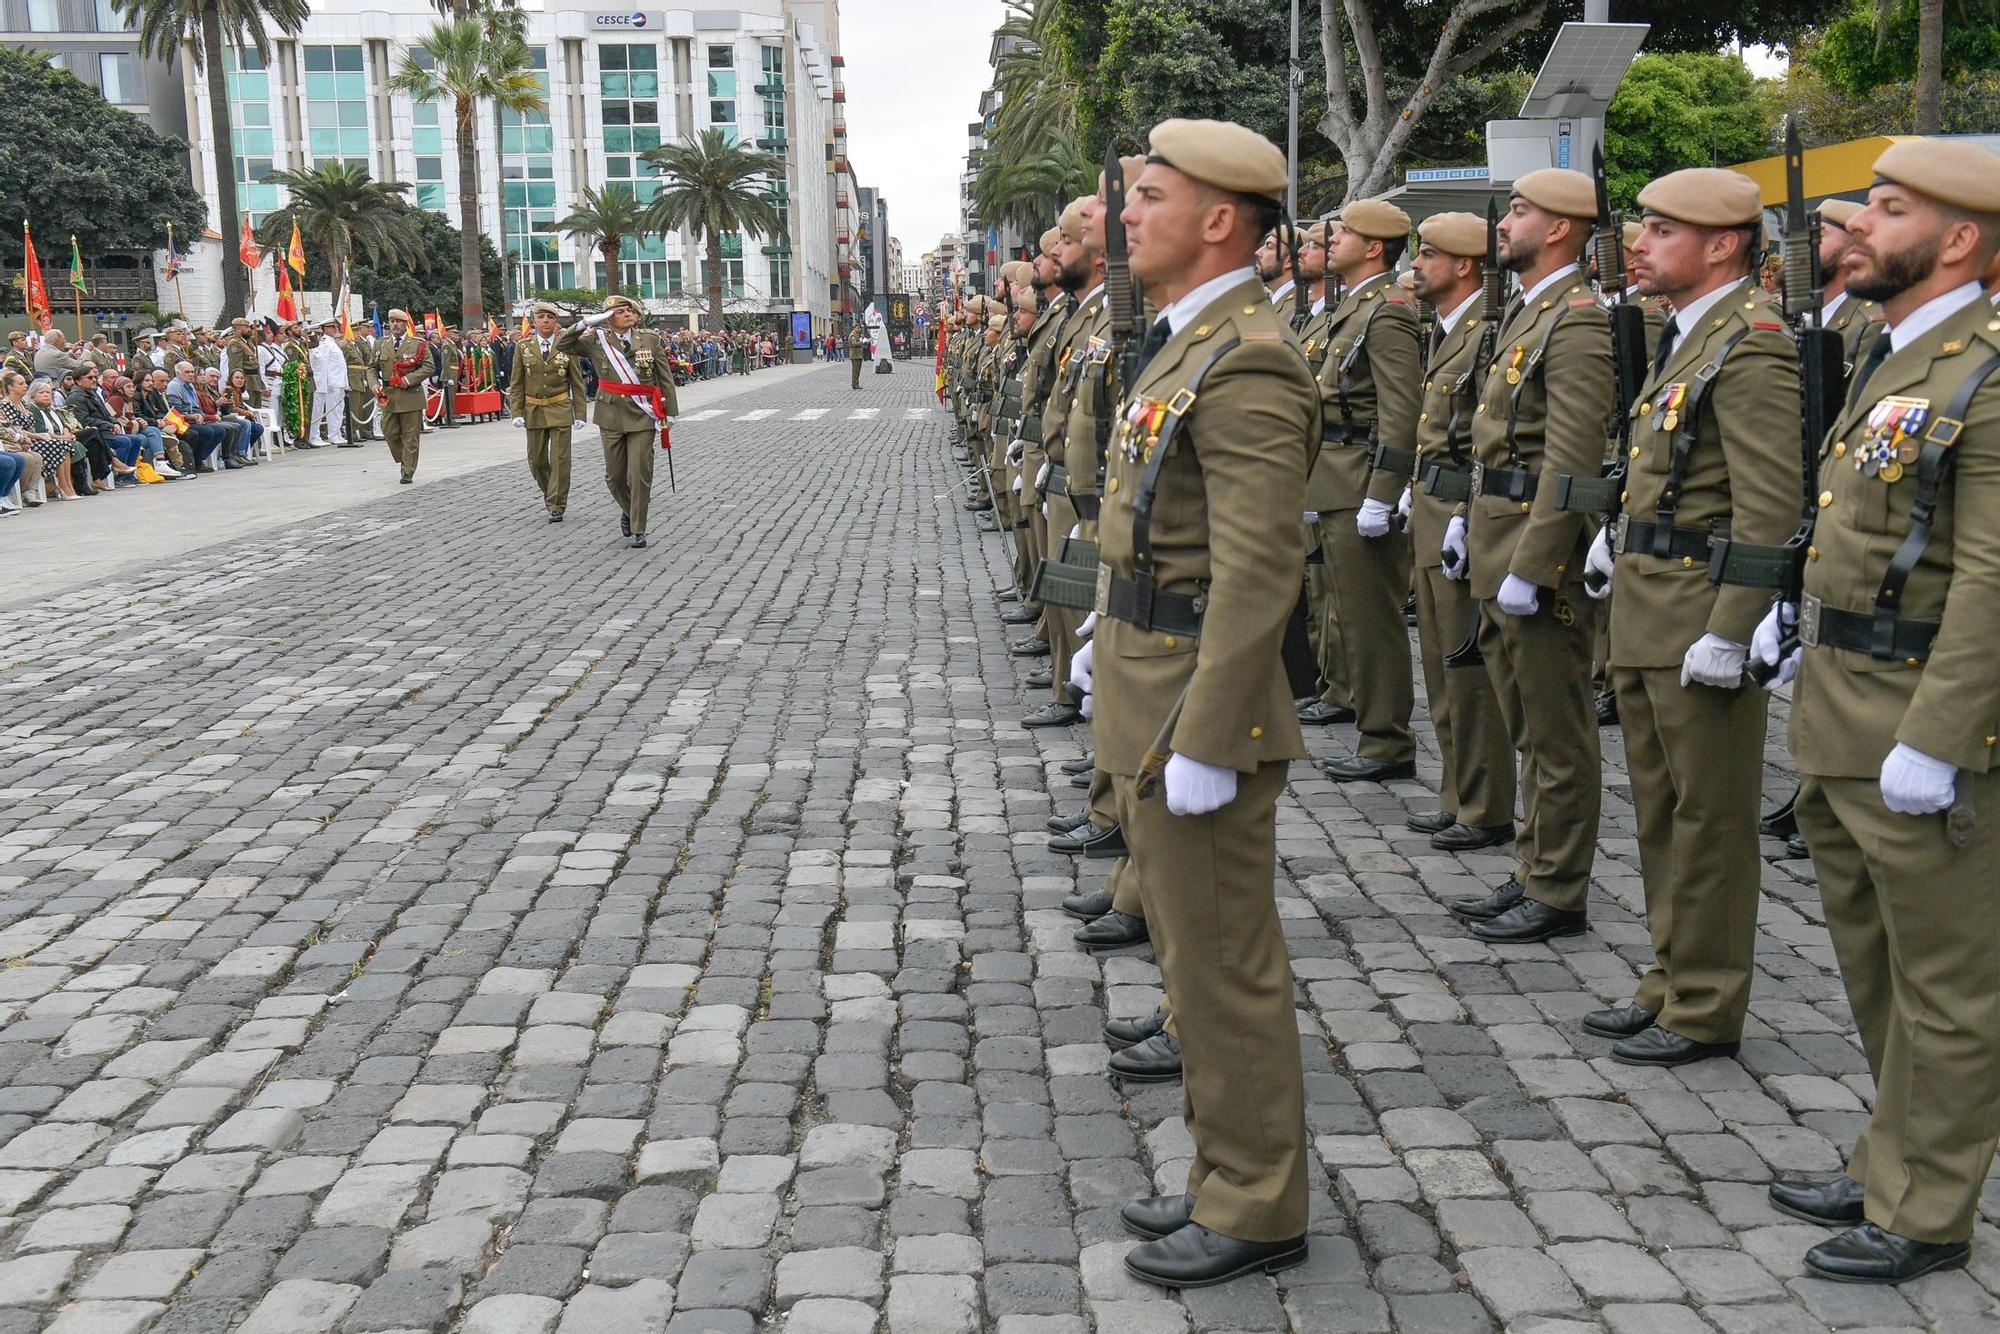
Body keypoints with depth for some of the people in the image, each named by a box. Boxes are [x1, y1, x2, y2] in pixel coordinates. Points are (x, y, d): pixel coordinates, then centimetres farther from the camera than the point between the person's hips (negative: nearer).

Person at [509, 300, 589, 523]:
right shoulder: (523, 347, 2)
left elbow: (577, 383, 2)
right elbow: (516, 383, 4)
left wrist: (580, 414, -2)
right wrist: (517, 412, -4)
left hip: (560, 409, -2)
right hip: (533, 410, 2)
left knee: (560, 459, -5)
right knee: (536, 460, 8)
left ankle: (556, 506, 1)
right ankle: (549, 491, 32)